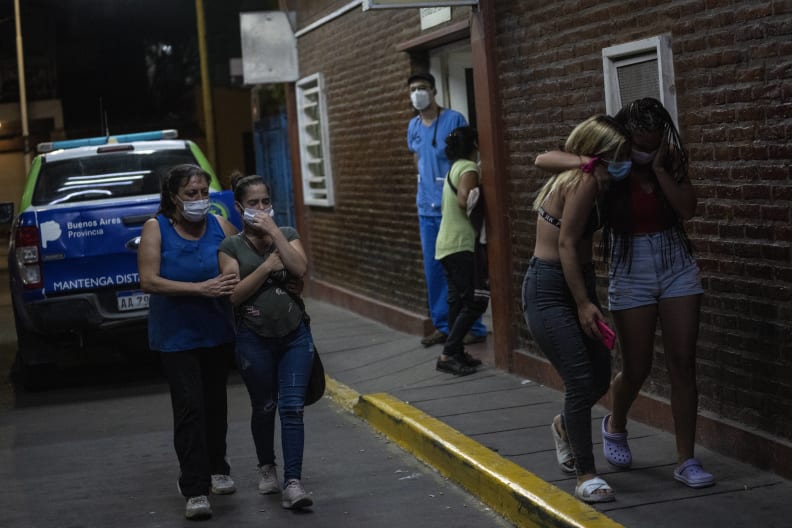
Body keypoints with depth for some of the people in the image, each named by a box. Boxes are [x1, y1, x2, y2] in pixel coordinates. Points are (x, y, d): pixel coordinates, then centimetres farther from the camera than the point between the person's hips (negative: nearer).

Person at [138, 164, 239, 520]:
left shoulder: (220, 226, -2)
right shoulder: (156, 229, -10)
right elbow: (148, 281, -18)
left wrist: (237, 285, -18)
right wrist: (200, 288, -26)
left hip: (217, 331, 4)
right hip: (176, 334, -4)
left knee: (215, 402, 16)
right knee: (189, 406, -10)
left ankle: (216, 469, 35)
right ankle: (195, 490, -7)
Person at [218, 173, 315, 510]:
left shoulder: (288, 235, 5)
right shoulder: (231, 247, -1)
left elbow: (300, 268, -14)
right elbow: (234, 295, -10)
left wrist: (274, 231, -15)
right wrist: (267, 267, -14)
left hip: (295, 335, 1)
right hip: (255, 340, -1)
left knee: (292, 408, -8)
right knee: (264, 408, 13)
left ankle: (293, 483, -12)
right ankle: (267, 468, 36)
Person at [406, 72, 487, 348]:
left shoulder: (454, 119, -9)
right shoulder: (413, 126, 11)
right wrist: (425, 190, 15)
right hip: (427, 207, 7)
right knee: (433, 269, 10)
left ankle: (474, 327, 2)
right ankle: (443, 325, 19)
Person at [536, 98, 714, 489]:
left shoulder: (672, 161, 0)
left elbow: (687, 208, -13)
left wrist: (659, 168, -17)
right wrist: (582, 161, -31)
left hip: (678, 267, 2)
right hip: (632, 272, -2)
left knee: (682, 365, -1)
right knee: (637, 369, 4)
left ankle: (686, 460, 4)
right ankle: (615, 426, 36)